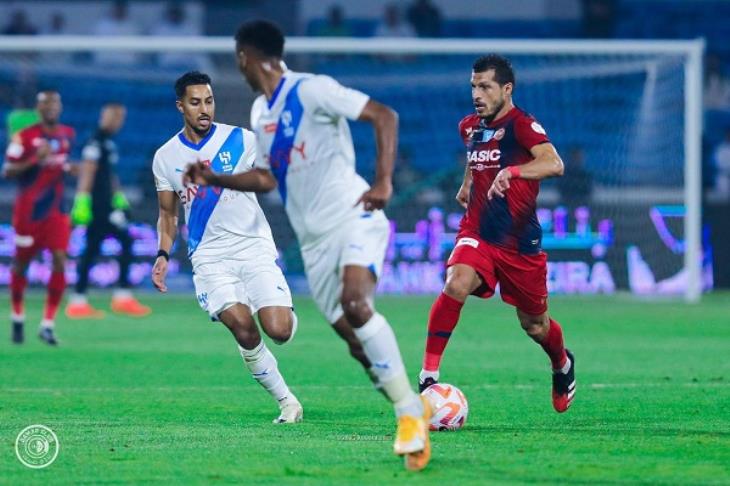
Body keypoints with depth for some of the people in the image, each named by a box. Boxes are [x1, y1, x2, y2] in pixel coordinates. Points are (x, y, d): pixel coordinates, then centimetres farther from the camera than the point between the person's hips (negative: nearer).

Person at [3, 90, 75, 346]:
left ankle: (48, 324, -7)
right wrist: (34, 160, -24)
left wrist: (69, 168, 3)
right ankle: (17, 318, 29)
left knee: (60, 261, -11)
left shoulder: (68, 135, 8)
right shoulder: (24, 136, -9)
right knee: (21, 263, 8)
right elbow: (7, 171, -12)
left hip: (56, 210, 3)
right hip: (28, 210, -3)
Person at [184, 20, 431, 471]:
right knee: (357, 341, 1)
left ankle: (410, 410, -27)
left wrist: (384, 182, -21)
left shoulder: (311, 90, -10)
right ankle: (415, 412, 14)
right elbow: (267, 177, 28)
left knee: (355, 303, -31)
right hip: (314, 239, 8)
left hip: (354, 218, -8)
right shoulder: (260, 112, 15)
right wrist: (214, 179, 18)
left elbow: (384, 115, -14)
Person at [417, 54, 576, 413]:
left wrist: (512, 172, -48)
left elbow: (554, 164, -35)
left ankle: (563, 367, 48)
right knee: (456, 285, -29)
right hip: (477, 233, 3)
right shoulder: (470, 127, 6)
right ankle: (428, 375, -29)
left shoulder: (521, 125, -15)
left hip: (520, 242, -3)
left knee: (535, 326, 12)